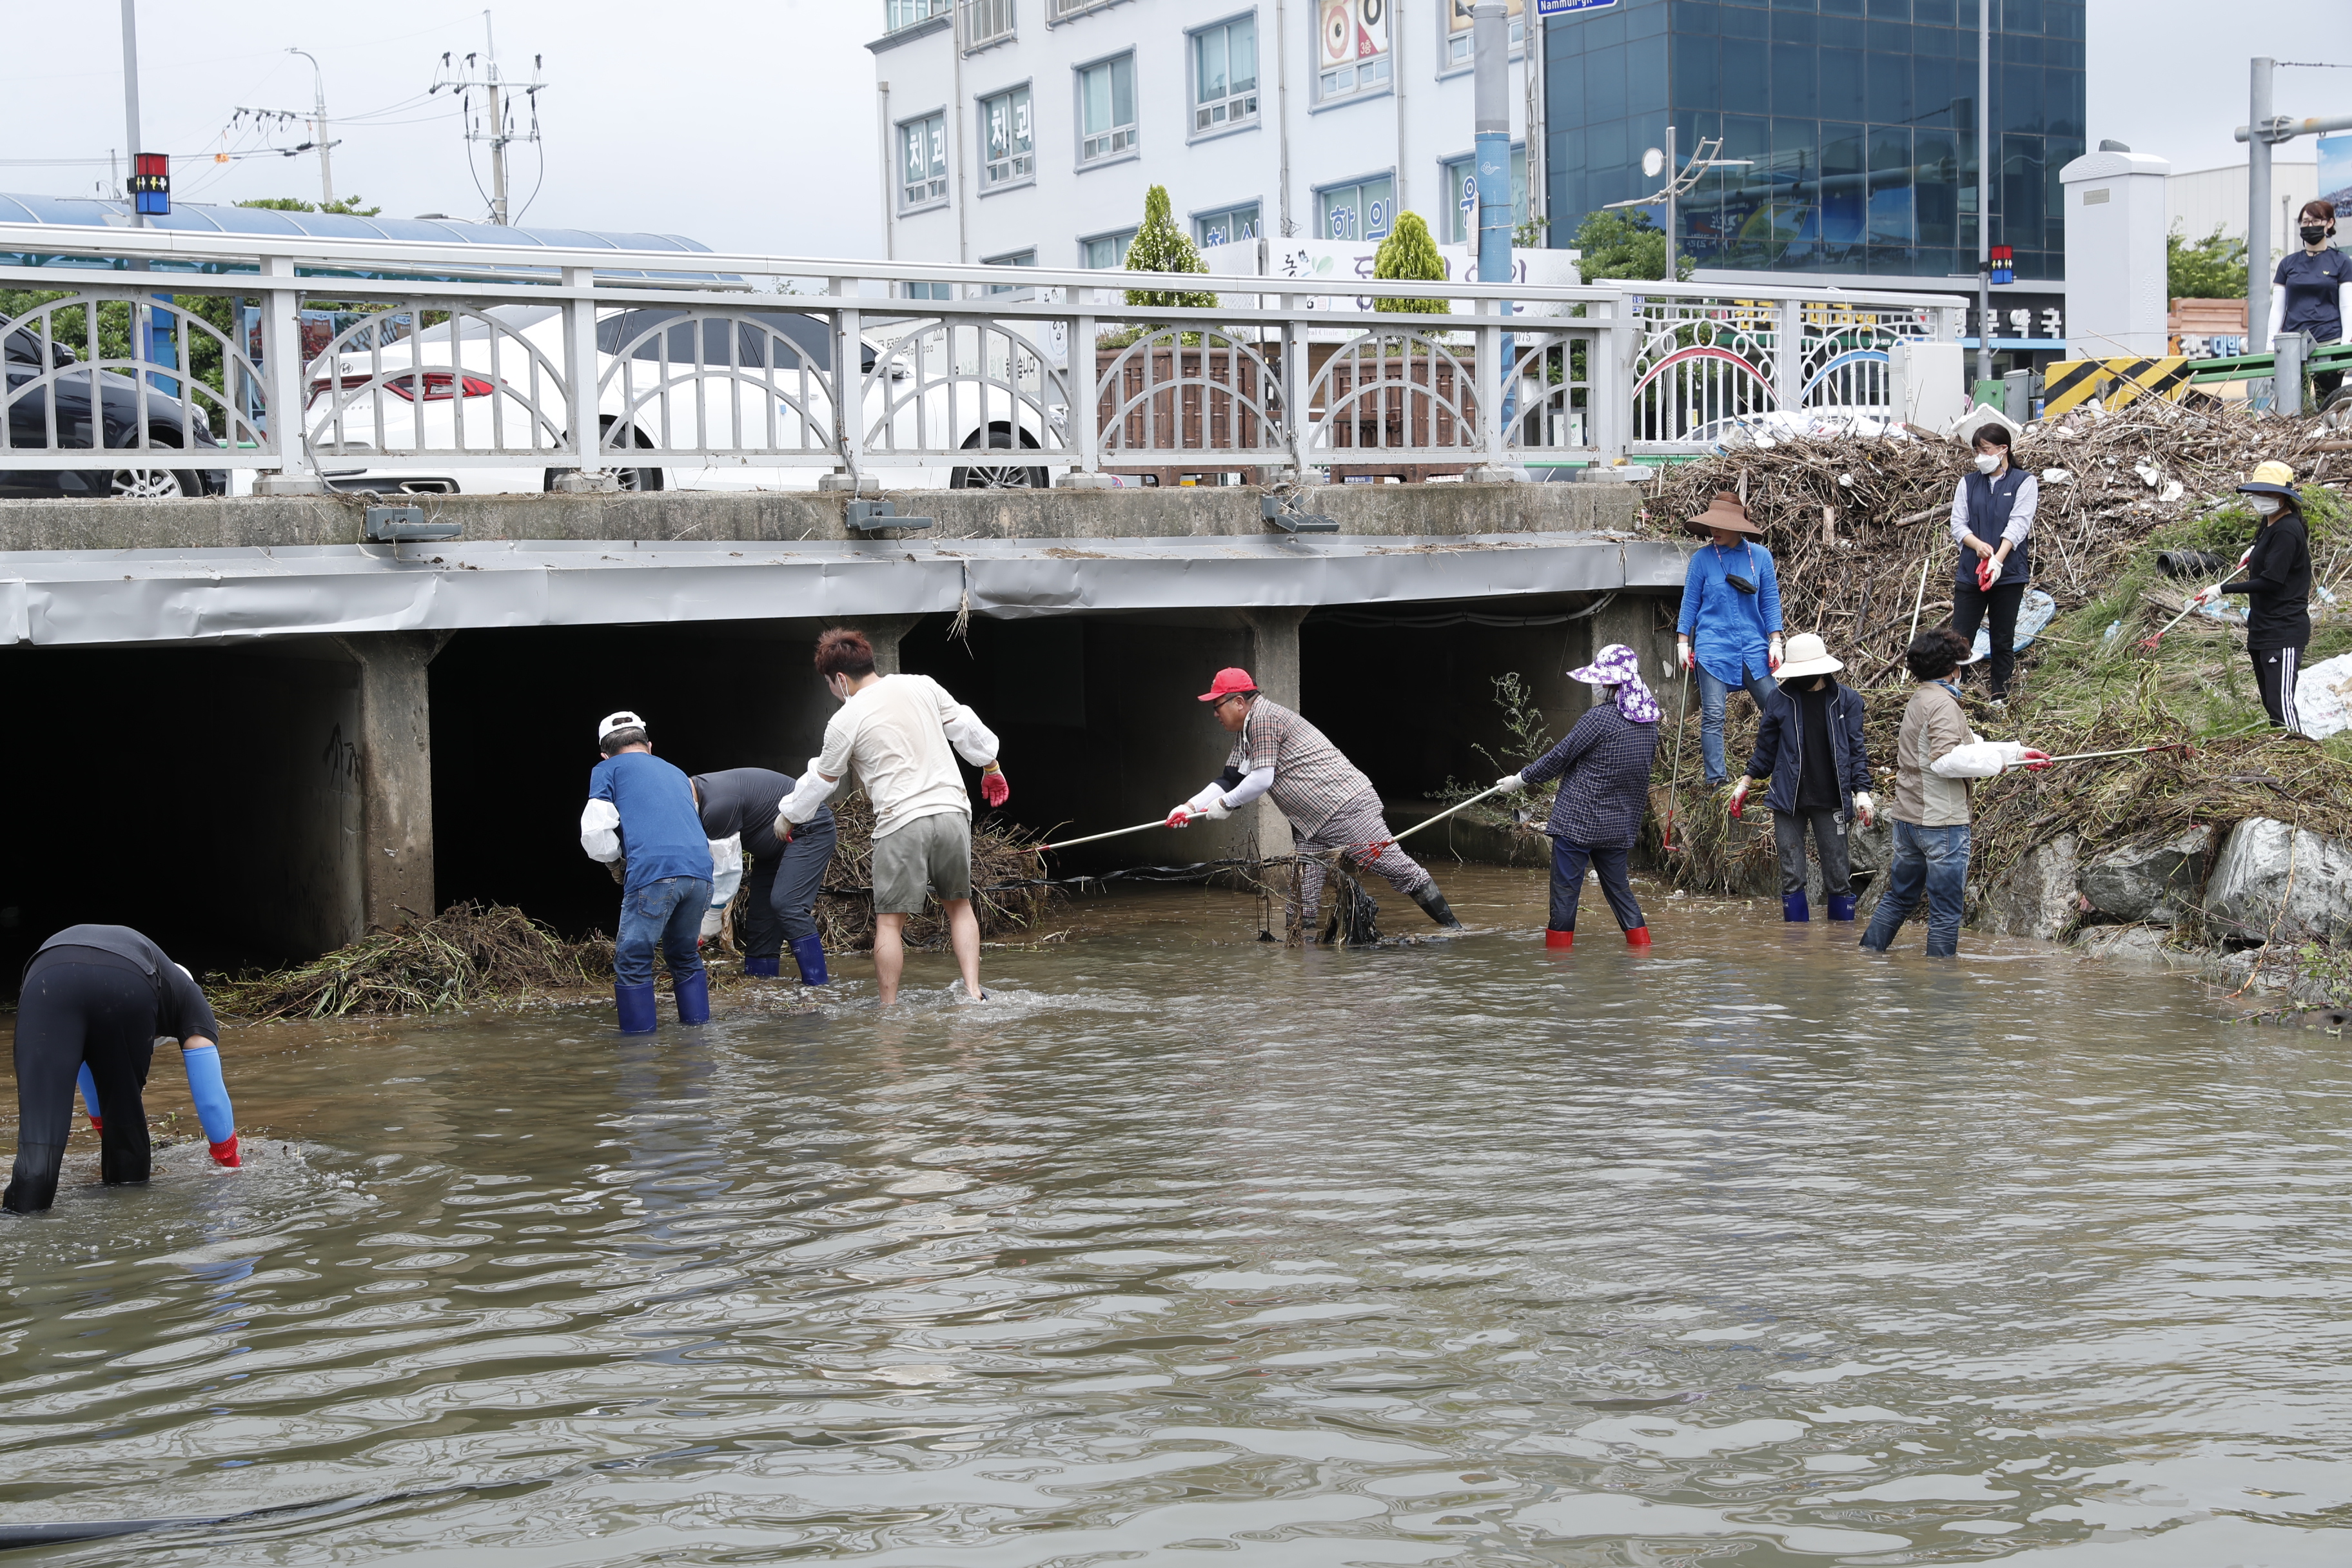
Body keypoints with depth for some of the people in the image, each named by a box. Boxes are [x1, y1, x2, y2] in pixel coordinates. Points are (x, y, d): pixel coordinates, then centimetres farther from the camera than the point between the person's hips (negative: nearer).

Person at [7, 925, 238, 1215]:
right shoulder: (188, 994, 39)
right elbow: (212, 1099, 34)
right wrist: (231, 1163, 47)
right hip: (127, 985, -2)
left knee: (39, 1126, -6)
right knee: (125, 1112, 23)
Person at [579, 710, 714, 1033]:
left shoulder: (607, 770, 16)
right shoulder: (676, 774, 33)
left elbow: (595, 833, 3)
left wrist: (616, 862, 22)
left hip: (653, 874, -6)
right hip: (701, 873, 6)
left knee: (633, 960, 3)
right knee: (685, 955, 22)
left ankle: (639, 1039, 1)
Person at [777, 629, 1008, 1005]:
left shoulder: (845, 722, -1)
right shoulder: (921, 686, 8)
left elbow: (822, 779, 10)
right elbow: (966, 727, 13)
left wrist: (788, 814, 26)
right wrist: (992, 768, 29)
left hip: (902, 822, -4)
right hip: (952, 810, 4)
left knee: (890, 921, 2)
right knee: (959, 905, 17)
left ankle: (889, 1009, 3)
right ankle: (973, 991, 5)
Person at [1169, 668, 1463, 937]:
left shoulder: (1263, 716, -15)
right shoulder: (1246, 733, 18)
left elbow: (1261, 780, -19)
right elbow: (1230, 779, 21)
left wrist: (1224, 805, -6)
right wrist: (1191, 807, 9)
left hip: (1347, 806, -10)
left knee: (1396, 867, -6)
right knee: (1304, 888, 4)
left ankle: (1451, 925, 1)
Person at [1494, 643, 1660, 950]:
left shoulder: (1600, 718, -17)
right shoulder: (1650, 723, 6)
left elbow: (1561, 756, -11)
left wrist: (1521, 779, 2)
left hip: (1578, 820, -7)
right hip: (1620, 825, 7)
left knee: (1565, 891, 1)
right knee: (1619, 889, 16)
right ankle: (1641, 947, 15)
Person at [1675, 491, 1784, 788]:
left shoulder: (1760, 556, 3)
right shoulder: (1702, 559, 0)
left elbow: (1770, 602, 8)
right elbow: (1690, 602, 6)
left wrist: (1775, 642, 3)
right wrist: (1682, 642, 2)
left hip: (1753, 647, 2)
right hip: (1713, 646, -1)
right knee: (1712, 716, -4)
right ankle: (1716, 780, 0)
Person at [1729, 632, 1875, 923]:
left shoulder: (1845, 699, 1)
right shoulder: (1781, 699, 3)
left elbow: (1856, 750, 4)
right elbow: (1766, 747, 14)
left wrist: (1862, 791, -5)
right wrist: (1746, 783, 15)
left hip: (1830, 801, -1)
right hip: (1788, 800, 1)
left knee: (1838, 877, 1)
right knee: (1791, 877, 1)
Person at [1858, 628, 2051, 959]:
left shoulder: (1918, 699, 15)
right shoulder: (1943, 703, -15)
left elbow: (1967, 744, 17)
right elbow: (1946, 760, -26)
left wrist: (2018, 752, 13)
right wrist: (1997, 759, -17)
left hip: (1908, 819, 9)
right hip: (1941, 822, -9)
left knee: (1898, 897, 20)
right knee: (1945, 911, -1)